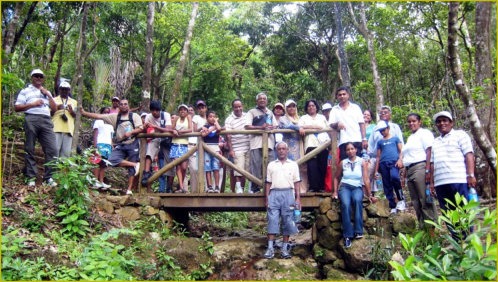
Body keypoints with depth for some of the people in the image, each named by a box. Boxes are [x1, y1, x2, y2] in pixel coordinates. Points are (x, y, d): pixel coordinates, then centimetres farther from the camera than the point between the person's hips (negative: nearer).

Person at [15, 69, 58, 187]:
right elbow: (17, 107, 6)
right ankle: (31, 177, -1)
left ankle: (48, 177, -8)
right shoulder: (25, 91, 15)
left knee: (52, 149, -9)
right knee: (29, 149, -3)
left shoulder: (47, 92, 28)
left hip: (46, 121, 3)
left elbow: (54, 108, 18)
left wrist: (48, 95, 9)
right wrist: (33, 104, -5)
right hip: (31, 119, -3)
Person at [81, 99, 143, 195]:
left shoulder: (134, 116, 6)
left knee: (132, 169, -3)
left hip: (132, 144, -3)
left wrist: (130, 132, -18)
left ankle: (129, 189, 4)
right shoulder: (115, 117, 11)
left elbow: (140, 128, -2)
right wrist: (84, 113, -2)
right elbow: (98, 116, 6)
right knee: (112, 160, -23)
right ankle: (135, 164, -13)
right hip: (120, 145, 3)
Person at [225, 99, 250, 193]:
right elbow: (228, 136, -8)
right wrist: (230, 150, -14)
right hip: (237, 149, -4)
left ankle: (242, 188, 15)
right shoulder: (229, 120, -3)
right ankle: (238, 188, -3)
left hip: (249, 148, 4)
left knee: (246, 170, 6)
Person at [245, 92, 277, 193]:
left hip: (269, 142, 4)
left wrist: (271, 127, -1)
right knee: (256, 166, -7)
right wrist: (261, 127, -14)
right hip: (256, 142, -4)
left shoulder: (270, 113, 24)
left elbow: (276, 126, 23)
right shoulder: (252, 112, 9)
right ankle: (255, 187, -2)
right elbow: (247, 126, -2)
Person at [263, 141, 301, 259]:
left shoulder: (293, 164, 11)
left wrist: (298, 198, 0)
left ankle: (284, 248, 7)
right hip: (274, 194, 0)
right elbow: (268, 183, 12)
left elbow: (296, 182, 8)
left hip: (288, 194, 0)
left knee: (288, 221, 1)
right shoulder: (271, 164, 13)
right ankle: (270, 248, -5)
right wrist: (267, 198, 5)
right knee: (272, 220, -5)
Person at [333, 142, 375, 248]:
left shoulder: (362, 162, 4)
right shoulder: (342, 163, 10)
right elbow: (336, 178, 20)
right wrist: (335, 192, 11)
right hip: (344, 187, 1)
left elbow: (366, 179, -1)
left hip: (357, 187, -1)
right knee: (345, 204, -32)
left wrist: (369, 195, -4)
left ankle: (358, 231, -33)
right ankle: (347, 235, -31)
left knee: (357, 200, -37)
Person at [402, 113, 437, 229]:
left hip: (420, 168, -9)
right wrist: (406, 173, 15)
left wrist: (427, 171, -21)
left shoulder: (424, 133, 1)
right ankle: (422, 227, 9)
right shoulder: (410, 138, 26)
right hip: (409, 171, 9)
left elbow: (429, 152, -11)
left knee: (426, 201, -12)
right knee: (416, 203, 6)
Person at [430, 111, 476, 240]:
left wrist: (470, 175, -13)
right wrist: (432, 182, 12)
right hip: (440, 183, 6)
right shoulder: (435, 142, 24)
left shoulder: (460, 134, 8)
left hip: (458, 180, -5)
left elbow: (469, 155, -2)